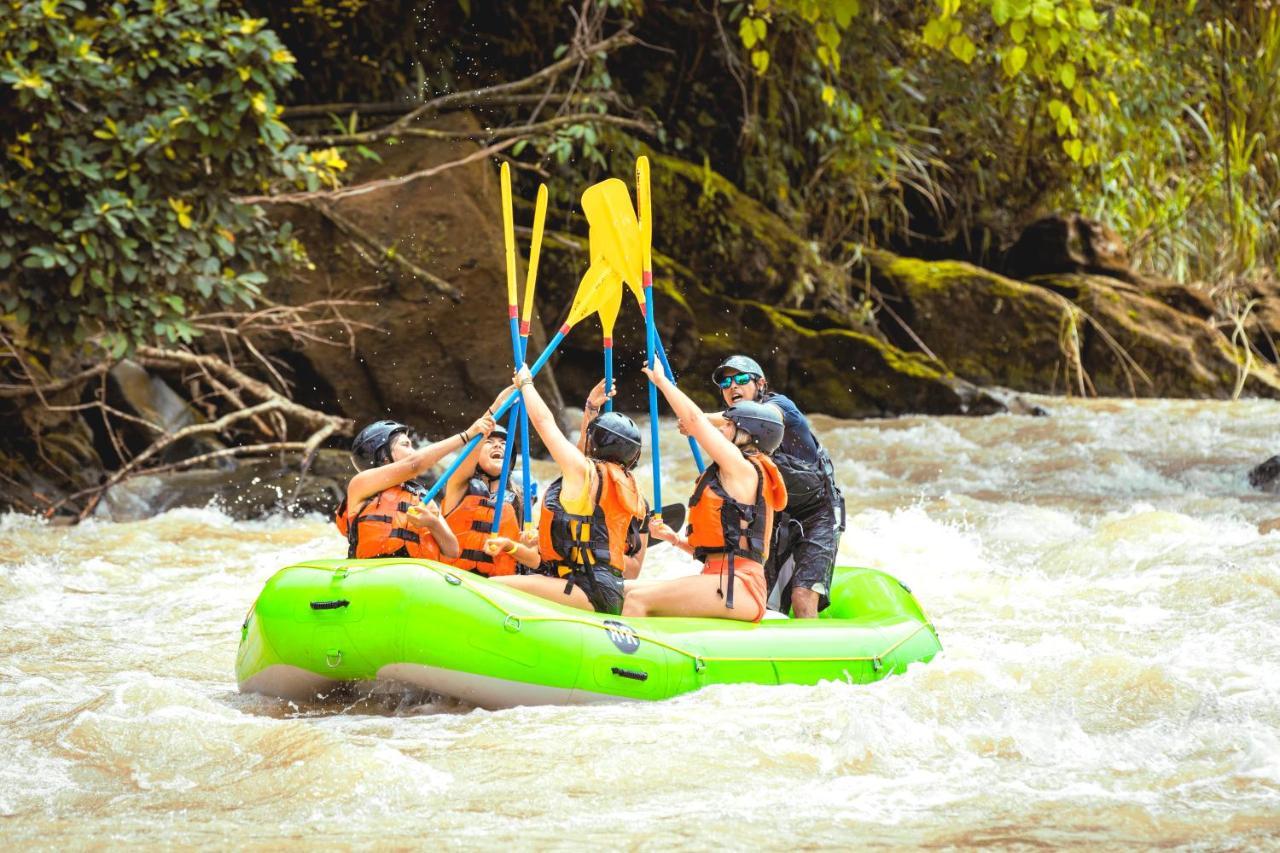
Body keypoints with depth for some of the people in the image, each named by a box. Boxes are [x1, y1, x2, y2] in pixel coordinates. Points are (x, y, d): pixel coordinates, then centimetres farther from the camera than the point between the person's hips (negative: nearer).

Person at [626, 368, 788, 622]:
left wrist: (661, 380, 8)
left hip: (737, 588, -10)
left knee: (637, 599, -21)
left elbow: (694, 418, -3)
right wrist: (675, 539, 10)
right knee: (629, 593, 4)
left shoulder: (743, 468, -2)